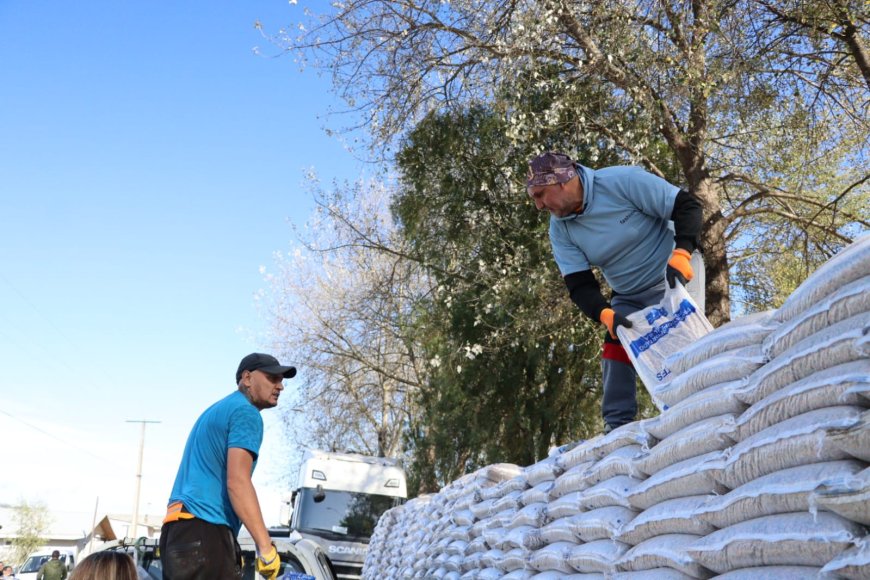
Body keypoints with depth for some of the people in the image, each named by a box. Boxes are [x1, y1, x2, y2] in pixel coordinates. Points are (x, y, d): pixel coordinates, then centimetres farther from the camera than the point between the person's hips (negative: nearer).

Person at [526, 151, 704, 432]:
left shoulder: (623, 181, -24)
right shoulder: (560, 230, -8)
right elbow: (580, 286, -12)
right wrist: (605, 314, -32)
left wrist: (681, 254, -36)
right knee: (615, 350, -5)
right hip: (629, 295, 6)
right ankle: (617, 428, 2)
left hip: (676, 276, -5)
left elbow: (687, 206, -21)